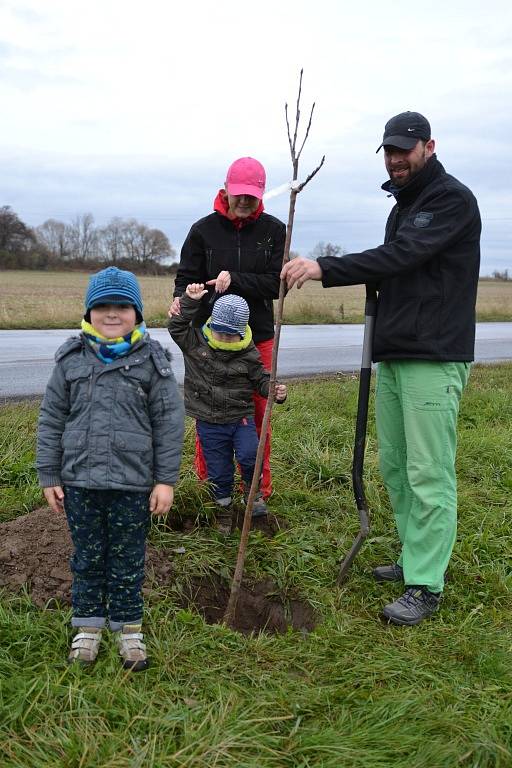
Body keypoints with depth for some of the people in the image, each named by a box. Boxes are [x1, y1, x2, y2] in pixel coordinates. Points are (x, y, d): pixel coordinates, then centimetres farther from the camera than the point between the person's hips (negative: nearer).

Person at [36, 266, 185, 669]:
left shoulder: (152, 360, -5)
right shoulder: (71, 359, 1)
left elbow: (170, 423, -4)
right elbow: (51, 420, 5)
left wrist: (166, 480, -5)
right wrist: (49, 477, 3)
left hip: (133, 484, -2)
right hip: (79, 481, 2)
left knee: (128, 561, 12)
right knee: (87, 558, 16)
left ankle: (129, 628, 30)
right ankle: (88, 626, 33)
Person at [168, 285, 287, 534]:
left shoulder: (248, 355, -5)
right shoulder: (195, 343, -4)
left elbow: (261, 379, 3)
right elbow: (176, 327, -10)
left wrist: (275, 391, -17)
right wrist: (190, 300, -19)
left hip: (240, 417, -1)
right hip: (209, 423, 1)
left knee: (249, 455, -24)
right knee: (219, 472, 9)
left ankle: (253, 490, 6)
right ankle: (224, 509, 33)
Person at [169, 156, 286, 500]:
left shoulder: (274, 230, 2)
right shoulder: (203, 230, 0)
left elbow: (277, 283, -5)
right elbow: (187, 276, 1)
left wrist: (235, 279, -18)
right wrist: (181, 299, -21)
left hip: (258, 338, 1)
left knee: (257, 415, 6)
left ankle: (259, 491, 20)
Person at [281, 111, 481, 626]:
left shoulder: (452, 199, -9)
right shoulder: (403, 206, 20)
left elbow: (400, 256, -22)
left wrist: (324, 269, -26)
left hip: (434, 360, -9)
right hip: (393, 356, 10)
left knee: (429, 474, -7)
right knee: (394, 465, 14)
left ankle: (424, 586, 1)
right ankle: (414, 559, 27)